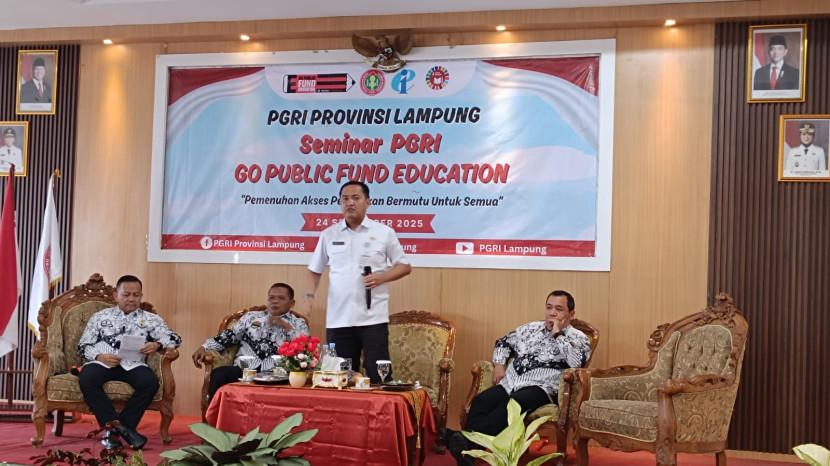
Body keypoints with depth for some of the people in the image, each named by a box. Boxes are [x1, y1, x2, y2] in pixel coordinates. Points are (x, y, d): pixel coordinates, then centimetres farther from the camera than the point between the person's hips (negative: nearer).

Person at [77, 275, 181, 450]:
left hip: (133, 364, 0)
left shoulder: (151, 319, 17)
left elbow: (175, 339, 11)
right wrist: (99, 356, -8)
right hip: (102, 362, 0)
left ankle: (114, 429, -22)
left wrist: (157, 345, -11)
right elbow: (83, 346, 14)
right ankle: (120, 427, -28)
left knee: (150, 382, -32)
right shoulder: (100, 316, 18)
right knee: (87, 380, -34)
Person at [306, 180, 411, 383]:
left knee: (378, 375, -3)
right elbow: (315, 269, 18)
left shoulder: (384, 232, 2)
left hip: (373, 318, -2)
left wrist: (382, 277, -11)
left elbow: (405, 266, 7)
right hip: (338, 319, 3)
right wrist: (310, 293, 0)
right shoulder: (328, 235, 9)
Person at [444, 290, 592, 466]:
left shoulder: (578, 338, 7)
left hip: (541, 388, -5)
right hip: (510, 383, 5)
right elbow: (504, 342, 34)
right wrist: (499, 364, 15)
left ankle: (469, 440, -48)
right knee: (480, 401, -25)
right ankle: (467, 451, -40)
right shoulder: (531, 328, 24)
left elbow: (577, 361, -15)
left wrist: (557, 334, -6)